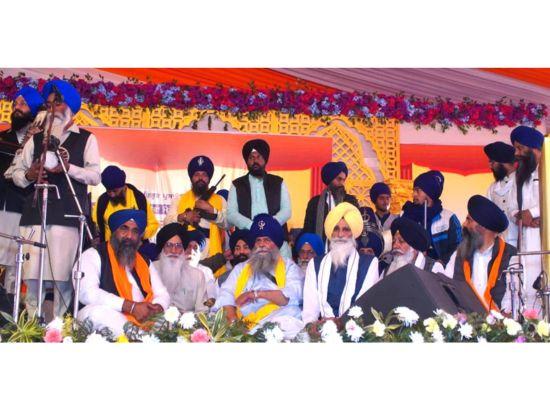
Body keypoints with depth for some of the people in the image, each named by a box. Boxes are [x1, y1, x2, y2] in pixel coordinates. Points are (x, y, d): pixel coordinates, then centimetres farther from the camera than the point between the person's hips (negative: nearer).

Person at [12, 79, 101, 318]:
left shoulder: (86, 139, 12)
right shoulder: (36, 140, 21)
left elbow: (95, 176, 1)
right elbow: (16, 173, 17)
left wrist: (68, 167, -14)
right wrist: (28, 175, -5)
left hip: (68, 215, -3)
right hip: (35, 212, 3)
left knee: (62, 275, -8)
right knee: (32, 274, -2)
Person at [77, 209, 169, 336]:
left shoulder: (145, 262, 21)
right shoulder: (93, 255, 2)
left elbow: (162, 294, 16)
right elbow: (87, 293, -14)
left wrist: (154, 310, -12)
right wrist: (132, 307, -21)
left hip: (144, 320, 3)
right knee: (99, 312, -36)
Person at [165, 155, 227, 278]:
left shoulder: (220, 200, 14)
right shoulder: (179, 200, 15)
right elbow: (167, 222, 3)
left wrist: (212, 210, -12)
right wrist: (183, 216, -13)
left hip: (211, 258, 0)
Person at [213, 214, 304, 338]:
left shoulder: (288, 266, 16)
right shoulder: (241, 268, 25)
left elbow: (293, 296, -3)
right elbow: (226, 295, 9)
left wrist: (256, 294, -6)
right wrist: (233, 321, -11)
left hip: (277, 319, -2)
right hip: (245, 323, 2)